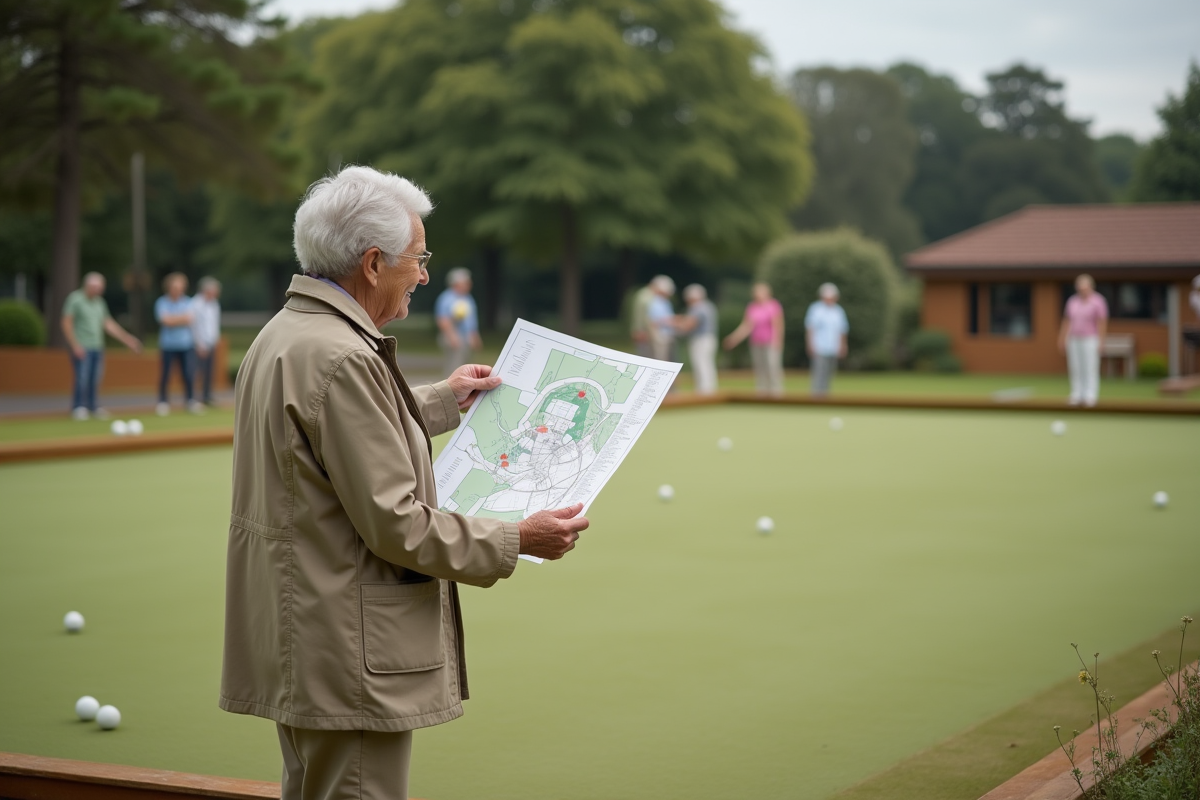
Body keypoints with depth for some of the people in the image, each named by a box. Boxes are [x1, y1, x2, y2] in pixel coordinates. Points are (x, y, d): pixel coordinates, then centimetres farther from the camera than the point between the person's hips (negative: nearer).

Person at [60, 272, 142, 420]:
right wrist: (75, 345, -15)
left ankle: (92, 406, 15)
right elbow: (66, 323, -10)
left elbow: (108, 323, 17)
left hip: (97, 346, 6)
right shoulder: (75, 299, -8)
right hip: (81, 347, -6)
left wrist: (126, 338, 13)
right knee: (82, 378, -9)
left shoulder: (99, 302, 12)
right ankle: (78, 408, 2)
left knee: (95, 378, 6)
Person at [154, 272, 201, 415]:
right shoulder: (162, 302, -1)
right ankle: (162, 402, 8)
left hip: (185, 343, 2)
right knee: (165, 374, -1)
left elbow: (189, 319, -7)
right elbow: (165, 320, -14)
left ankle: (190, 401, 12)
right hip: (168, 344, -2)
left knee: (187, 374, 1)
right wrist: (181, 318, -9)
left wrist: (173, 319, -11)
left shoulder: (187, 302, 6)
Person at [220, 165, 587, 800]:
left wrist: (441, 401, 35)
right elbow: (396, 525, -21)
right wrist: (517, 540, -12)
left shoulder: (281, 334, 11)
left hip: (300, 647, 11)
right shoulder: (340, 358, -21)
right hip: (348, 665, -11)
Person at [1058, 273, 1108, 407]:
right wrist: (1061, 340, 8)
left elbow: (1102, 323, -12)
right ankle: (1077, 396, 6)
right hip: (1074, 341, 5)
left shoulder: (1097, 302, -9)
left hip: (1090, 340, -5)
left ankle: (1091, 397, -6)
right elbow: (1066, 321, 10)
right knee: (1075, 369, 3)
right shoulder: (1072, 301, 7)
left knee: (1090, 369, -7)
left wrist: (1100, 343, -17)